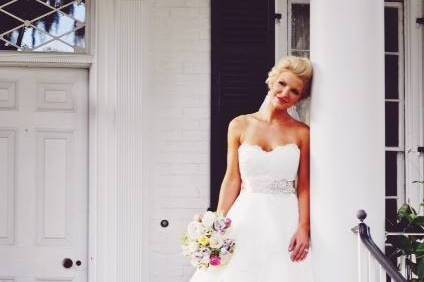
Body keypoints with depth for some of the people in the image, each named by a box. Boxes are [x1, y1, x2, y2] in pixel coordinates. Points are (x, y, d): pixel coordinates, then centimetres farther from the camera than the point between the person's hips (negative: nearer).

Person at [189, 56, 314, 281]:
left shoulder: (302, 133, 3)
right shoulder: (240, 126, 5)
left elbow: (304, 187, 0)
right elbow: (232, 179, 4)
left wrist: (304, 228, -12)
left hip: (285, 221, 0)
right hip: (246, 219, 1)